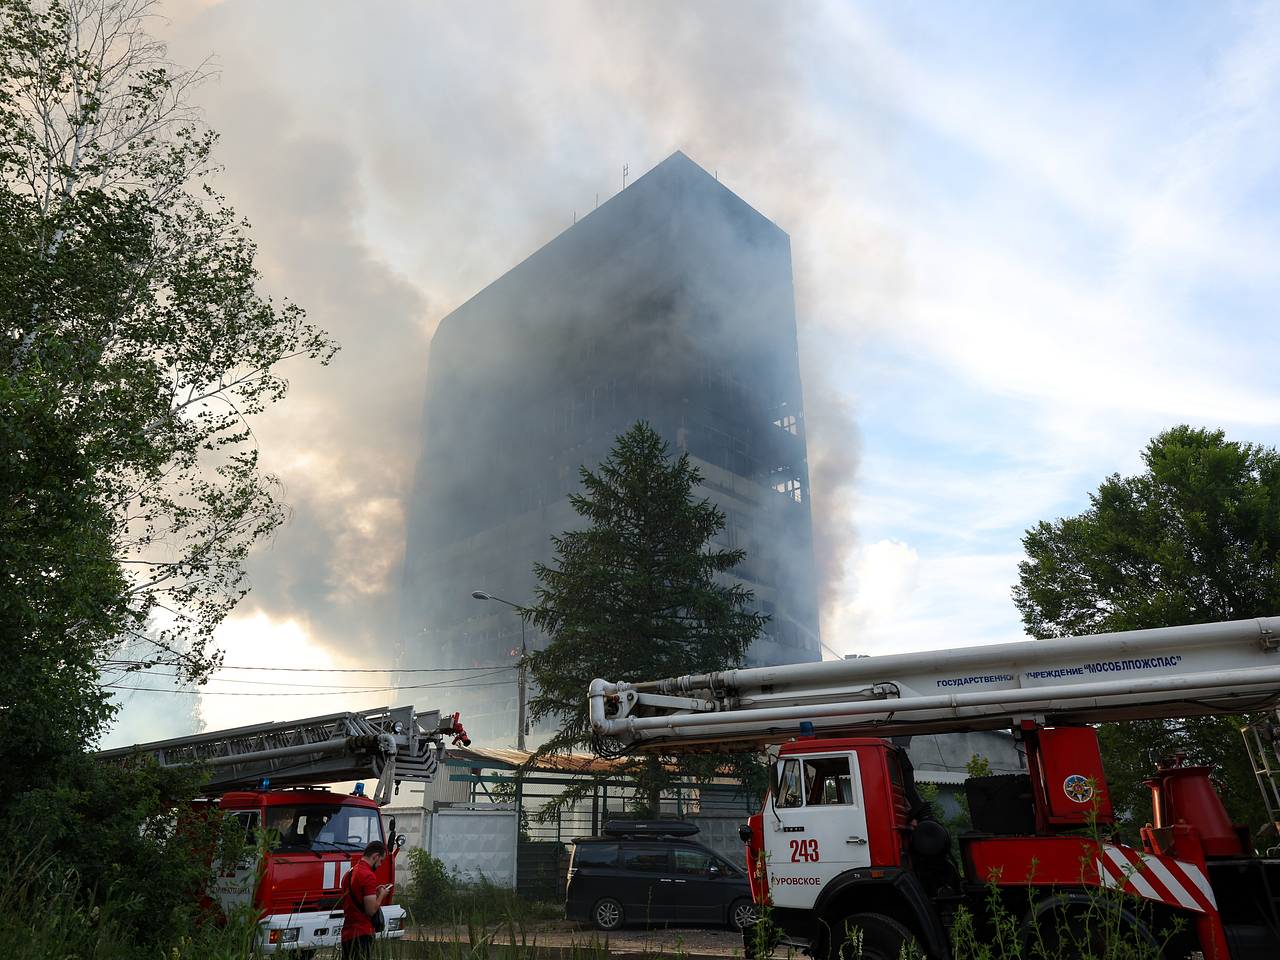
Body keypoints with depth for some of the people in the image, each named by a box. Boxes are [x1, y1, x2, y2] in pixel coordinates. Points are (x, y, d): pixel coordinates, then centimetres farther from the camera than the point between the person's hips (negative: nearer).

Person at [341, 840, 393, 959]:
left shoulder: (351, 872, 12)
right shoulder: (369, 876, -17)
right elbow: (371, 910, -19)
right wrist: (381, 895, -2)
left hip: (347, 932, 9)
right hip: (362, 934, -9)